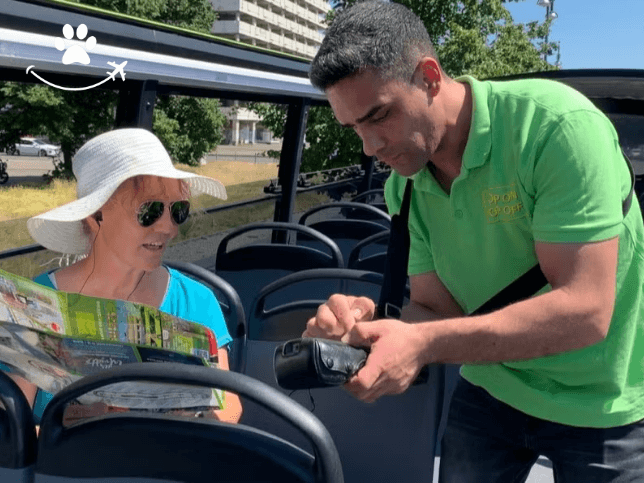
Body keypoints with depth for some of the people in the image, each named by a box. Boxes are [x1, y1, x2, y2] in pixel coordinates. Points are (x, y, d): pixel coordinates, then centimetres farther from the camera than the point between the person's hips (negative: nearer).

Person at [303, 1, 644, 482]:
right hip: (490, 388, 5)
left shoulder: (556, 123, -26)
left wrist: (424, 343, -36)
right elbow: (438, 310, -4)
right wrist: (369, 322, -25)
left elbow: (585, 311, -30)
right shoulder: (404, 188, -6)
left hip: (602, 403, -4)